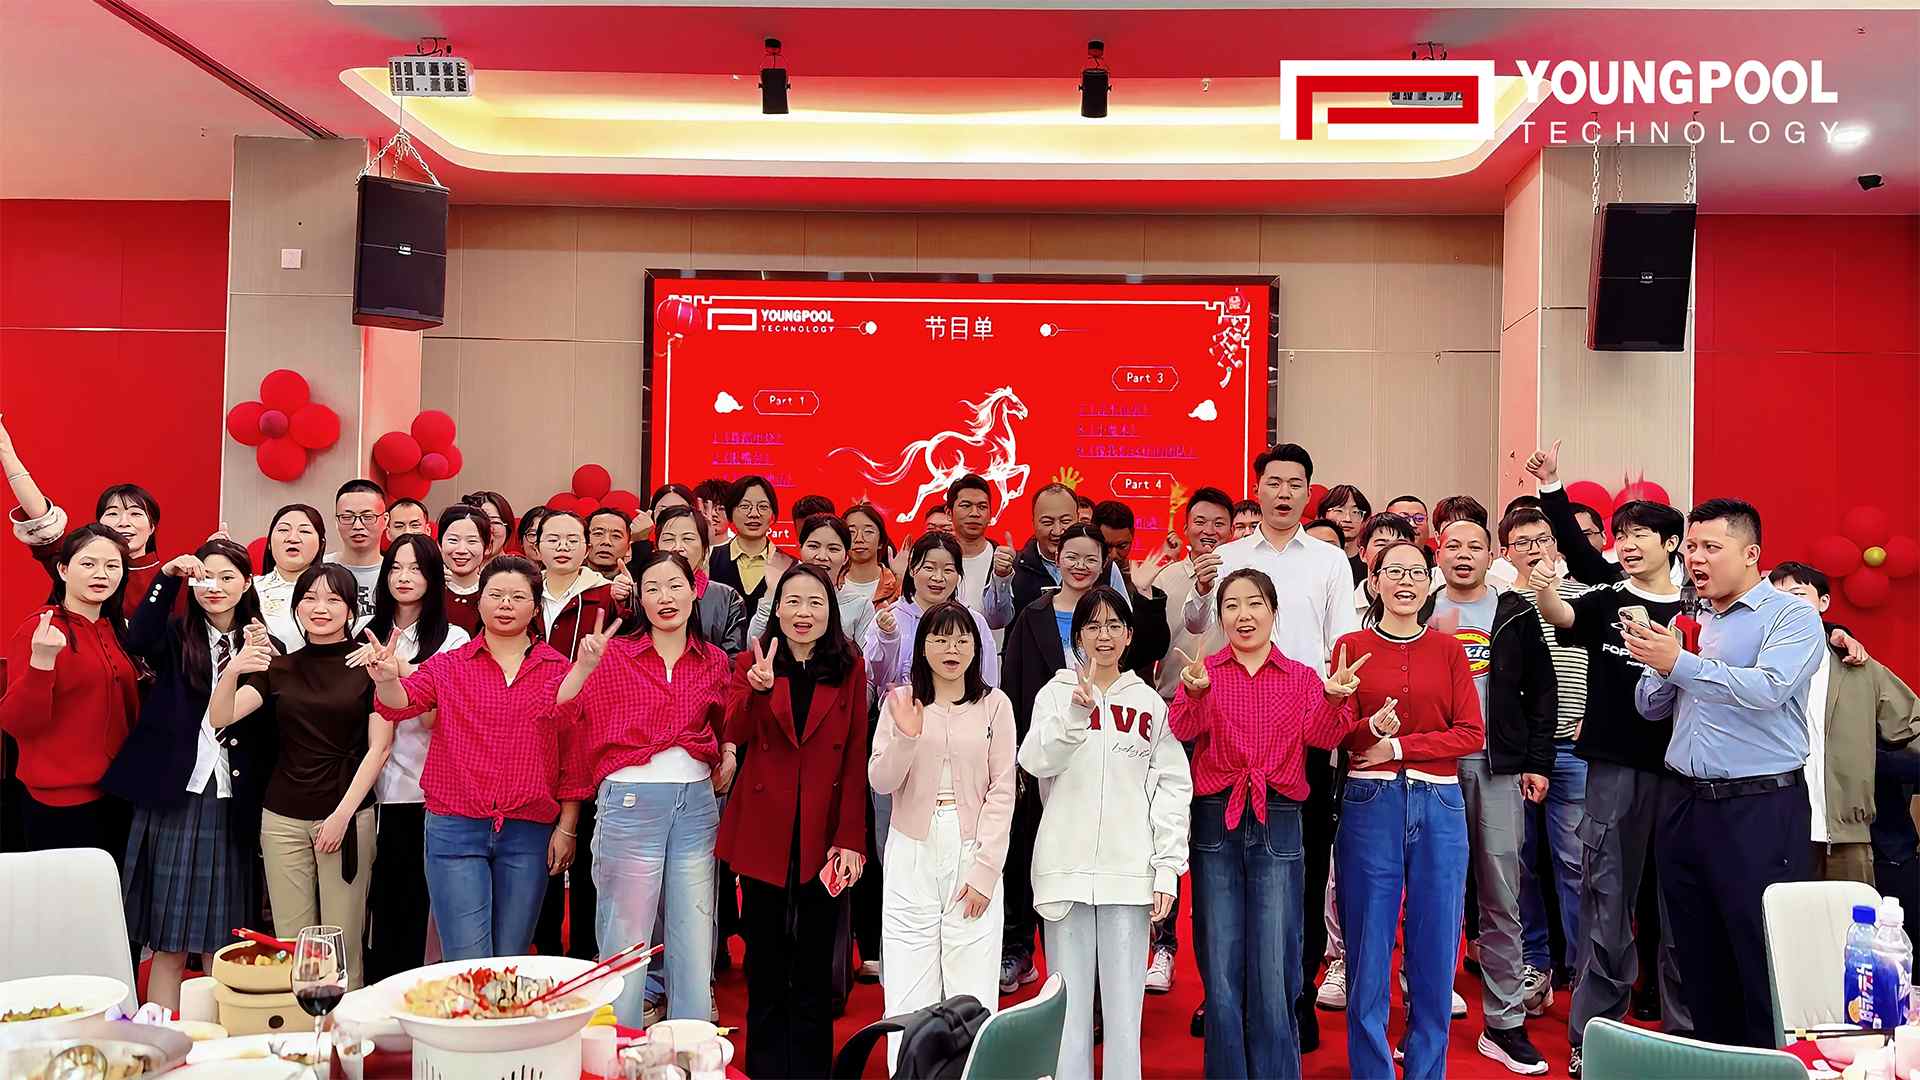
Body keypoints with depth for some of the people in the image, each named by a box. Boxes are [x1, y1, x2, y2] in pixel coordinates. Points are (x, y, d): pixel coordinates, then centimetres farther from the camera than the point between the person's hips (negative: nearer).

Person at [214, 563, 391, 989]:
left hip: (348, 815, -3)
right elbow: (219, 718, 0)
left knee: (343, 942, -4)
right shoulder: (280, 668, 11)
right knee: (290, 944, 2)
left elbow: (379, 747, -3)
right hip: (283, 817, 3)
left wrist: (342, 814, -9)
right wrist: (233, 671, -19)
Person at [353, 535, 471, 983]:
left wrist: (399, 666, -21)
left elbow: (437, 716, -12)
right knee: (375, 894, 6)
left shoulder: (453, 640, -2)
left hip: (418, 789, -3)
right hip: (371, 783, 3)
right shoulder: (369, 635, 11)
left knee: (409, 897, 3)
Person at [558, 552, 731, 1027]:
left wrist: (728, 756, 8)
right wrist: (584, 665, -24)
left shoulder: (714, 661, 10)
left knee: (695, 944, 9)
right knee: (626, 942, 3)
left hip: (696, 803, 4)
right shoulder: (613, 654, -2)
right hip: (630, 801, -4)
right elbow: (560, 712, -11)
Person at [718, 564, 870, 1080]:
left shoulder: (849, 669, 3)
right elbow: (733, 736, -13)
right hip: (763, 829, 0)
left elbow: (855, 759, 0)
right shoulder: (751, 664, 3)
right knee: (765, 961, 9)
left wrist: (851, 838, -8)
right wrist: (758, 689, -33)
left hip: (823, 834, 0)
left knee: (815, 965, 9)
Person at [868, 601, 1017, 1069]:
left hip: (973, 854, -1)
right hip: (912, 855, 1)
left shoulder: (994, 704, 2)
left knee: (973, 994, -1)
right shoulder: (900, 701, 4)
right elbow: (880, 782, 0)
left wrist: (985, 869, -7)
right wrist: (906, 737, -17)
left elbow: (1002, 792, 0)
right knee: (909, 992, 3)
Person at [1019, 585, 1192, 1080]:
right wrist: (1077, 710, -21)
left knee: (1123, 998, 2)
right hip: (1067, 865, 0)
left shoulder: (1150, 702, 9)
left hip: (1129, 869, 0)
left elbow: (1172, 785, 5)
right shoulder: (1056, 693, 8)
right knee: (1069, 998, 4)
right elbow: (1037, 761, -7)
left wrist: (1168, 867, -3)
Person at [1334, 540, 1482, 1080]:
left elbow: (1471, 733, 0)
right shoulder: (1351, 647, 3)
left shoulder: (1447, 649, 7)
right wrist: (1371, 727, -24)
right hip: (1370, 803, -1)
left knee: (1435, 953, 8)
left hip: (1439, 805, 2)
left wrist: (1398, 746, -11)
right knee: (1368, 956, 4)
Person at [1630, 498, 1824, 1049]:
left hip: (1761, 811, -6)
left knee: (1764, 962, -1)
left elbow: (1768, 689, -22)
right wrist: (1656, 666, -4)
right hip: (1689, 808, 7)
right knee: (1699, 957, 14)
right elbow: (1651, 707, 15)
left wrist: (1681, 663, -20)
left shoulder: (1791, 616, -5)